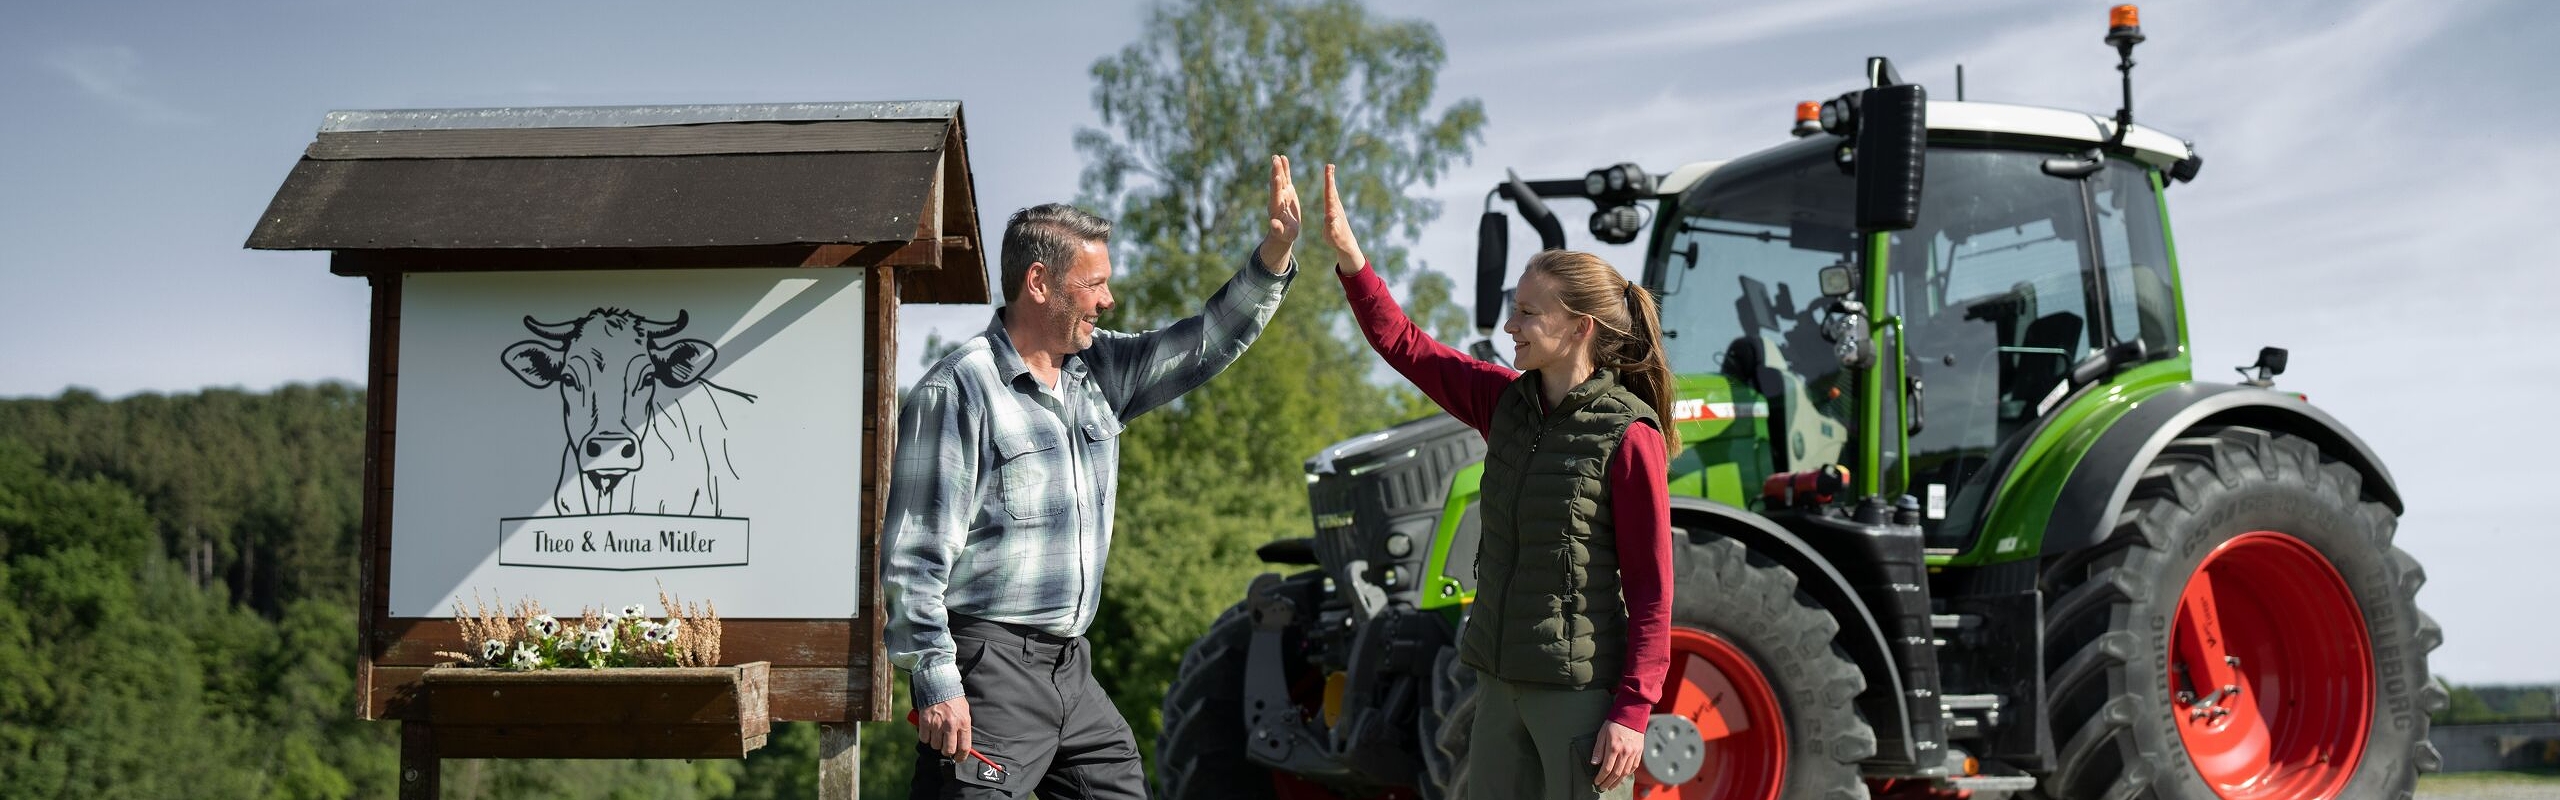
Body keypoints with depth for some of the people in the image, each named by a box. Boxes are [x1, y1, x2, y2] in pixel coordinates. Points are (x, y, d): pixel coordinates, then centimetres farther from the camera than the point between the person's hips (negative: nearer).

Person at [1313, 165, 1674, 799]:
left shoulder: (1628, 437, -13)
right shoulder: (1506, 402, 6)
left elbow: (1650, 587, -13)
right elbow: (1404, 345, 7)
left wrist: (1633, 710, -16)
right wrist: (1348, 255, -3)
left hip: (1582, 691, -7)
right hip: (1503, 679, 7)